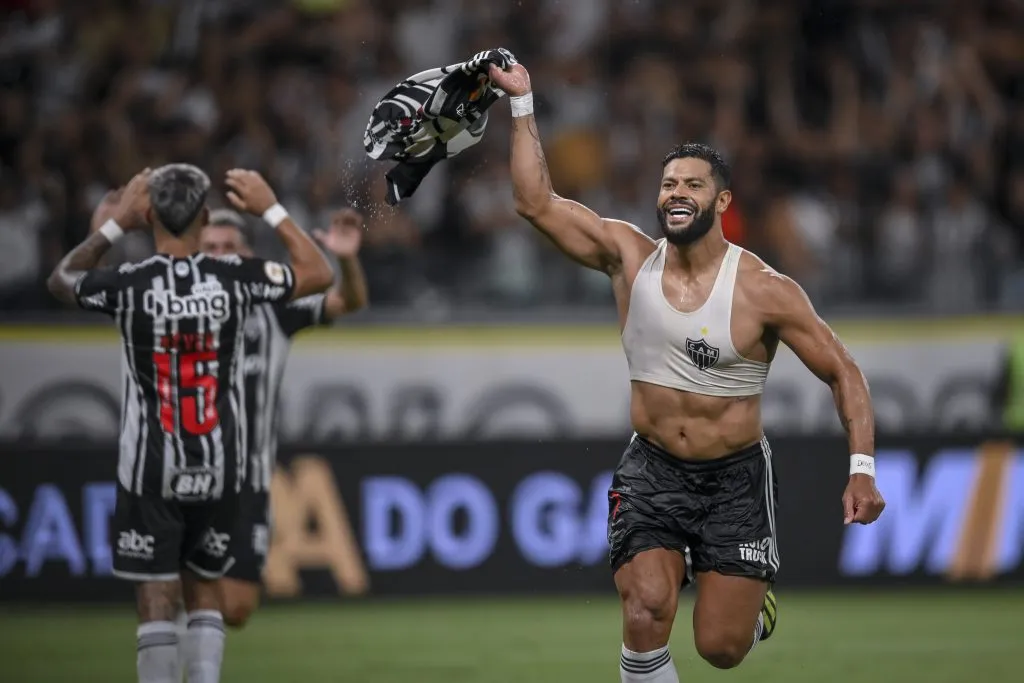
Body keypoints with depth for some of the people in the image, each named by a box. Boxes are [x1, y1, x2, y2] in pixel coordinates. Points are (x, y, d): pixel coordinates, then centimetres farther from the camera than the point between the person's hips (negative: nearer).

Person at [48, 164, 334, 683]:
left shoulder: (128, 285, -12)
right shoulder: (234, 280, -8)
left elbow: (60, 281, 12)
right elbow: (319, 274, 10)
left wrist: (114, 226, 13)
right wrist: (271, 210, 15)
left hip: (151, 470, -2)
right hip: (218, 469, 2)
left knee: (157, 601, 1)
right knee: (203, 592, 15)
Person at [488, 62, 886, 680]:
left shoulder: (764, 291, -13)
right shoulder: (629, 257, -5)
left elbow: (844, 374, -8)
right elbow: (537, 202, -6)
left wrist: (862, 468, -18)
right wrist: (523, 104, -9)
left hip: (735, 479, -2)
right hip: (652, 472, 2)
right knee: (645, 619, -21)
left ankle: (750, 601, 36)